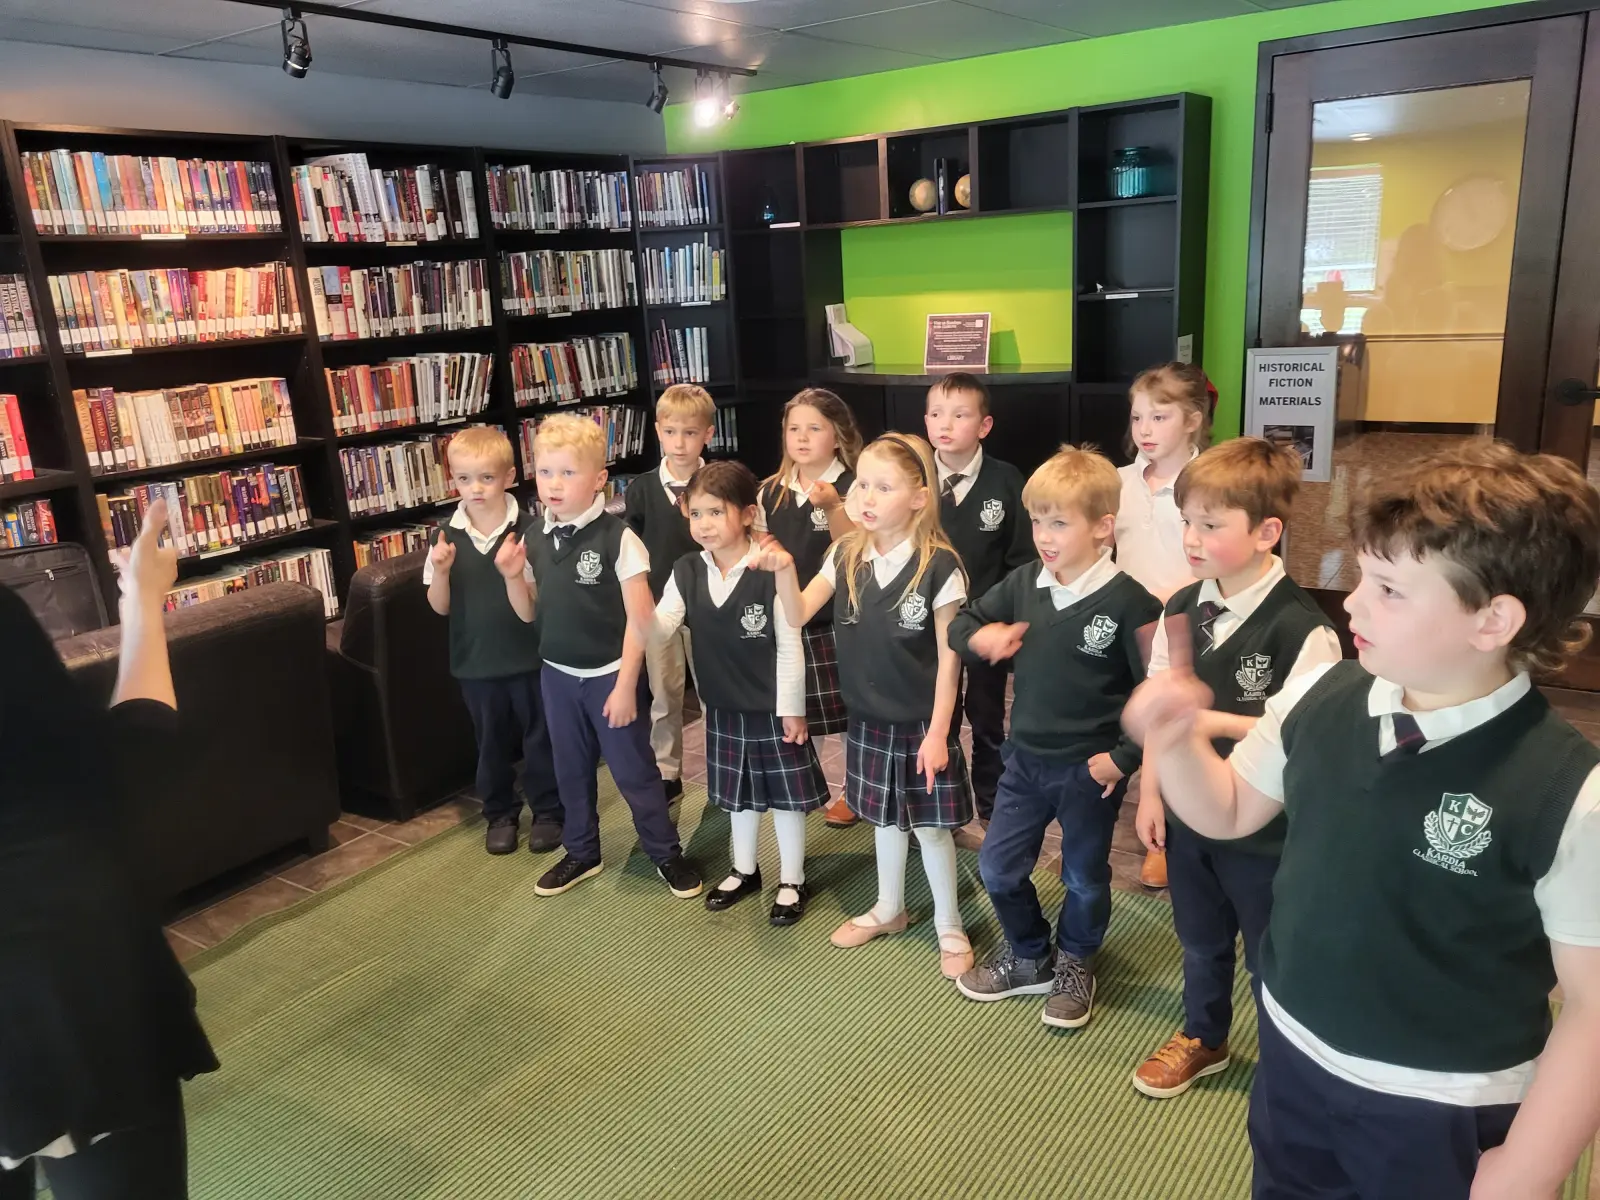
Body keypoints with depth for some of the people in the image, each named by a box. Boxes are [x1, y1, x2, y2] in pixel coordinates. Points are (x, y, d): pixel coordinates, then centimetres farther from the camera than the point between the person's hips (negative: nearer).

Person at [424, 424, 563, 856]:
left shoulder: (526, 532, -15)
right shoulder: (447, 536, -4)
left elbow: (529, 611, -16)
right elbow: (440, 607, 0)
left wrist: (512, 574, -35)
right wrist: (441, 570, -18)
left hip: (527, 659, -3)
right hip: (475, 661, 3)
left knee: (539, 738, 12)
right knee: (491, 743, 18)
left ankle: (548, 812, 31)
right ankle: (500, 814, 36)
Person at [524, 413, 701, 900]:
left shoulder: (617, 538, -17)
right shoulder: (535, 538, -1)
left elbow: (639, 619, -15)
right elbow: (535, 610, 11)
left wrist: (626, 685, -14)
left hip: (610, 675, -5)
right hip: (558, 675, 5)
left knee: (633, 769, 6)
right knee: (571, 770, 18)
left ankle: (666, 852, 25)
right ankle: (581, 853, 37)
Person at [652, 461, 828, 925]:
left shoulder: (771, 572, -19)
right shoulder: (686, 571, -4)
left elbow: (790, 646, -15)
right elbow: (660, 629, -11)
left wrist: (792, 709, -12)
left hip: (773, 708, -5)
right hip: (724, 707, 5)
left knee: (785, 795, 9)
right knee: (739, 793, 21)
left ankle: (793, 881, 26)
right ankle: (744, 871, 40)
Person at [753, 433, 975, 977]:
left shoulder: (938, 566, -17)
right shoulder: (847, 555, -4)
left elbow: (948, 658, -13)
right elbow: (799, 614, -4)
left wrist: (937, 731, -13)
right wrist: (784, 569, -23)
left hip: (921, 722, -4)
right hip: (867, 717, 4)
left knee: (930, 825, 9)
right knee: (885, 817, 21)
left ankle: (949, 926, 30)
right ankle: (889, 909, 42)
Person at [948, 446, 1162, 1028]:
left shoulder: (1127, 600, -19)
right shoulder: (1023, 583, -4)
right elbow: (961, 621, 10)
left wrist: (1124, 757, -16)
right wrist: (979, 637, -13)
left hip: (1089, 767, -5)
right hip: (1026, 758, 5)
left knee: (1084, 877, 15)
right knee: (997, 867, 13)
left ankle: (1074, 965, 41)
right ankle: (1030, 958, 37)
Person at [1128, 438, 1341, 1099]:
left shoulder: (1300, 628, -23)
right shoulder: (1182, 608, -4)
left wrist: (1219, 722, -29)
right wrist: (1151, 793, 2)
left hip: (1266, 825, -6)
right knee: (1201, 940, 26)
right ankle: (1203, 1038, 50)